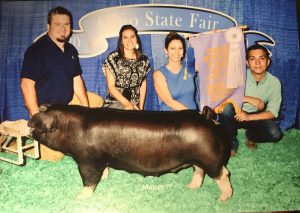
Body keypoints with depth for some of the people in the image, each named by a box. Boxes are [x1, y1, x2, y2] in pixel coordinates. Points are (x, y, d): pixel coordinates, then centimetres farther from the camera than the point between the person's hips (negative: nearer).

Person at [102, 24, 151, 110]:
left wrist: (141, 107, 2)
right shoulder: (112, 58, -4)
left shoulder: (144, 60, 8)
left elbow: (143, 85, 11)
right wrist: (127, 103, -14)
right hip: (116, 103, -4)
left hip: (135, 105, 4)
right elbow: (111, 86, -5)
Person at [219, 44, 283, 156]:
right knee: (226, 106, -34)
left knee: (275, 134, -26)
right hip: (236, 114, -1)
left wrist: (249, 117, -30)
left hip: (256, 117, 1)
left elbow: (272, 112, -14)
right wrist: (249, 99, -29)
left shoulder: (274, 82, -12)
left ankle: (251, 136, 9)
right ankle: (231, 142, -10)